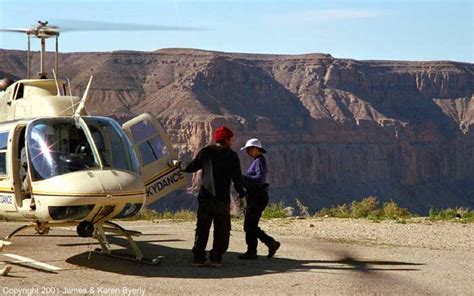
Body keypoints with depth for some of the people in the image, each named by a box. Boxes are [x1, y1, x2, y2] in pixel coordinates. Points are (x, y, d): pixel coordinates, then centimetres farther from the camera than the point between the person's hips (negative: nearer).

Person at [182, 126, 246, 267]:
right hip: (223, 200, -2)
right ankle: (216, 258, -1)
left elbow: (194, 166, -1)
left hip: (205, 198, 2)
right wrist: (241, 192, 14)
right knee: (221, 231, 7)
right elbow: (237, 178, 0)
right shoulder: (232, 156, 0)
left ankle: (199, 257, 3)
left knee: (202, 229, 8)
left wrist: (182, 170, 17)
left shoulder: (206, 152, 4)